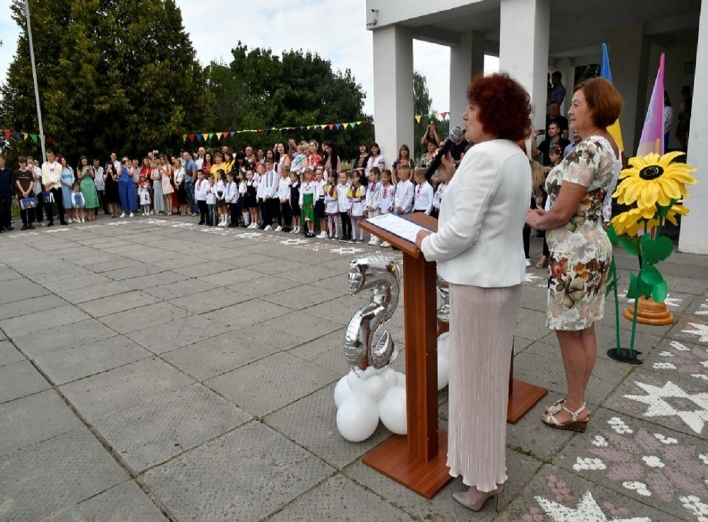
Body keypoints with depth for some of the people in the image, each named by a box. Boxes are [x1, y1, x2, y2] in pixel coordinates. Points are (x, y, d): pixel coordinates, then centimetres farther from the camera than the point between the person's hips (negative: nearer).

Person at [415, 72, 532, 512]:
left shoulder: (484, 155, -21)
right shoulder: (517, 156, 10)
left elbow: (462, 229, -24)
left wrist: (427, 244, -8)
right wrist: (454, 180, 10)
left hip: (479, 280, -10)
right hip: (505, 275, 10)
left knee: (476, 376, 5)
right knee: (492, 371, 22)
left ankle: (483, 479, 22)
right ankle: (489, 464, 42)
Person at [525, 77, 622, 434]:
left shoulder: (586, 150, -20)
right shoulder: (610, 147, 12)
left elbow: (561, 212, -22)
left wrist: (535, 220, -3)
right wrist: (549, 215, 6)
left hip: (574, 251, -10)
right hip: (593, 244, 10)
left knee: (568, 331, 3)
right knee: (584, 329, 16)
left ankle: (573, 409, 18)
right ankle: (578, 401, 30)